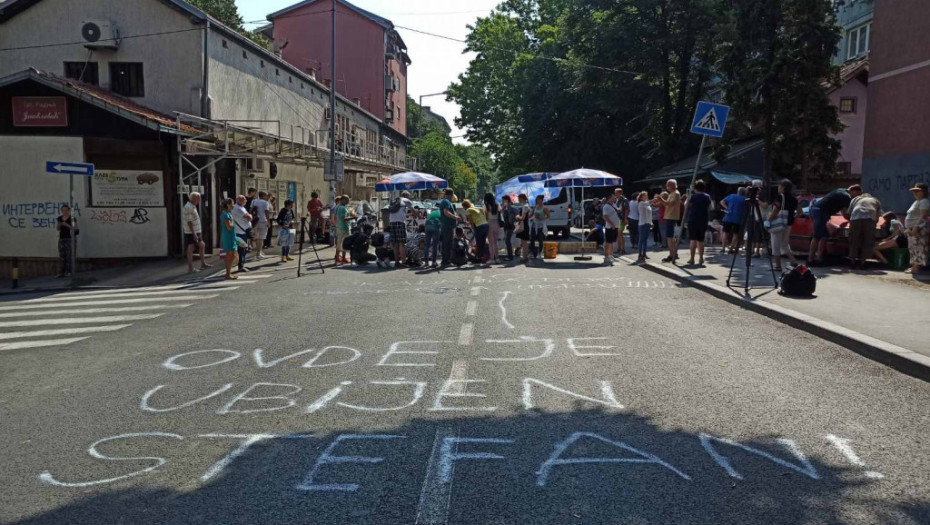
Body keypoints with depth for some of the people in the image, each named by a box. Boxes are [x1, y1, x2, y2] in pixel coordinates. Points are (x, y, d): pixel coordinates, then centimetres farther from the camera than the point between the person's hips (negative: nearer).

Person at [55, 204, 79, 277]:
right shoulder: (59, 218, 11)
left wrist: (67, 225, -20)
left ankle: (69, 271, -7)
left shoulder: (72, 218, -3)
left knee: (69, 255, -10)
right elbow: (57, 229, 11)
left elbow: (76, 229, -7)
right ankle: (62, 272, 2)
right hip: (62, 238, 5)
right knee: (62, 256, 1)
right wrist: (58, 225, -10)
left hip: (70, 238, -5)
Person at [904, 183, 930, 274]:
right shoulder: (917, 202, 22)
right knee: (913, 248, 13)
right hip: (913, 230, 11)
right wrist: (909, 228, 21)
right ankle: (914, 266, 17)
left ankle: (917, 267, -12)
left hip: (918, 230, -11)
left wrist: (916, 227, -27)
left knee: (918, 248, -10)